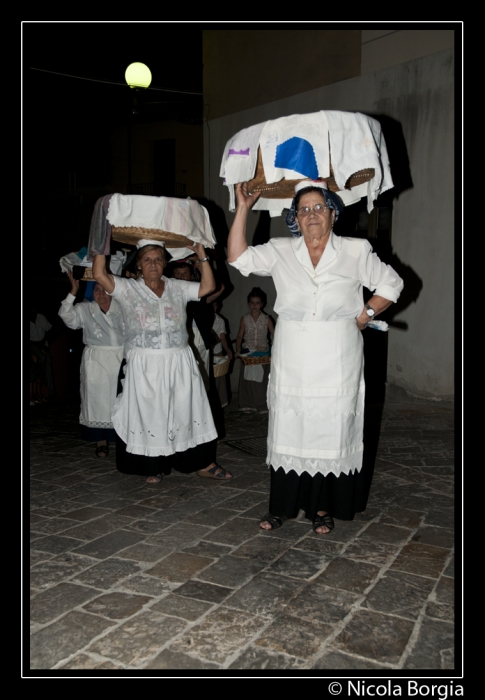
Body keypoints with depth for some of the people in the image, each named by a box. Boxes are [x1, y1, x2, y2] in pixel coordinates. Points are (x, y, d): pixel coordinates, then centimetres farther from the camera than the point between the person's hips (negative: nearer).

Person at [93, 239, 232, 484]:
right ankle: (154, 467, 21)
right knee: (149, 414, 4)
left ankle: (203, 464, 14)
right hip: (144, 366, -2)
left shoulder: (177, 288, 10)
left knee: (188, 410, 5)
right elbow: (99, 274, -9)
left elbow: (208, 287, 5)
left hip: (179, 364, 2)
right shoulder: (128, 289, 3)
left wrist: (202, 257, 2)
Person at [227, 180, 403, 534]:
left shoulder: (356, 251, 4)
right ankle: (283, 506, 18)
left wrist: (366, 314, 1)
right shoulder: (280, 252, 8)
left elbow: (391, 283, 12)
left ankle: (324, 508, 20)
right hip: (291, 365, 2)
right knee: (288, 431, 6)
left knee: (331, 431, 5)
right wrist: (243, 208, 1)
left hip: (337, 365, -1)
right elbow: (238, 257, 2)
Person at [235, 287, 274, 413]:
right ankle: (247, 405, 12)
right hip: (248, 353, 1)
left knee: (262, 379, 1)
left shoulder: (266, 319, 1)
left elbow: (273, 335, -1)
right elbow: (240, 336, 6)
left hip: (263, 353, -1)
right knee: (247, 378, 2)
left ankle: (262, 405, 11)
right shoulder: (244, 319, 4)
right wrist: (237, 350, -7)